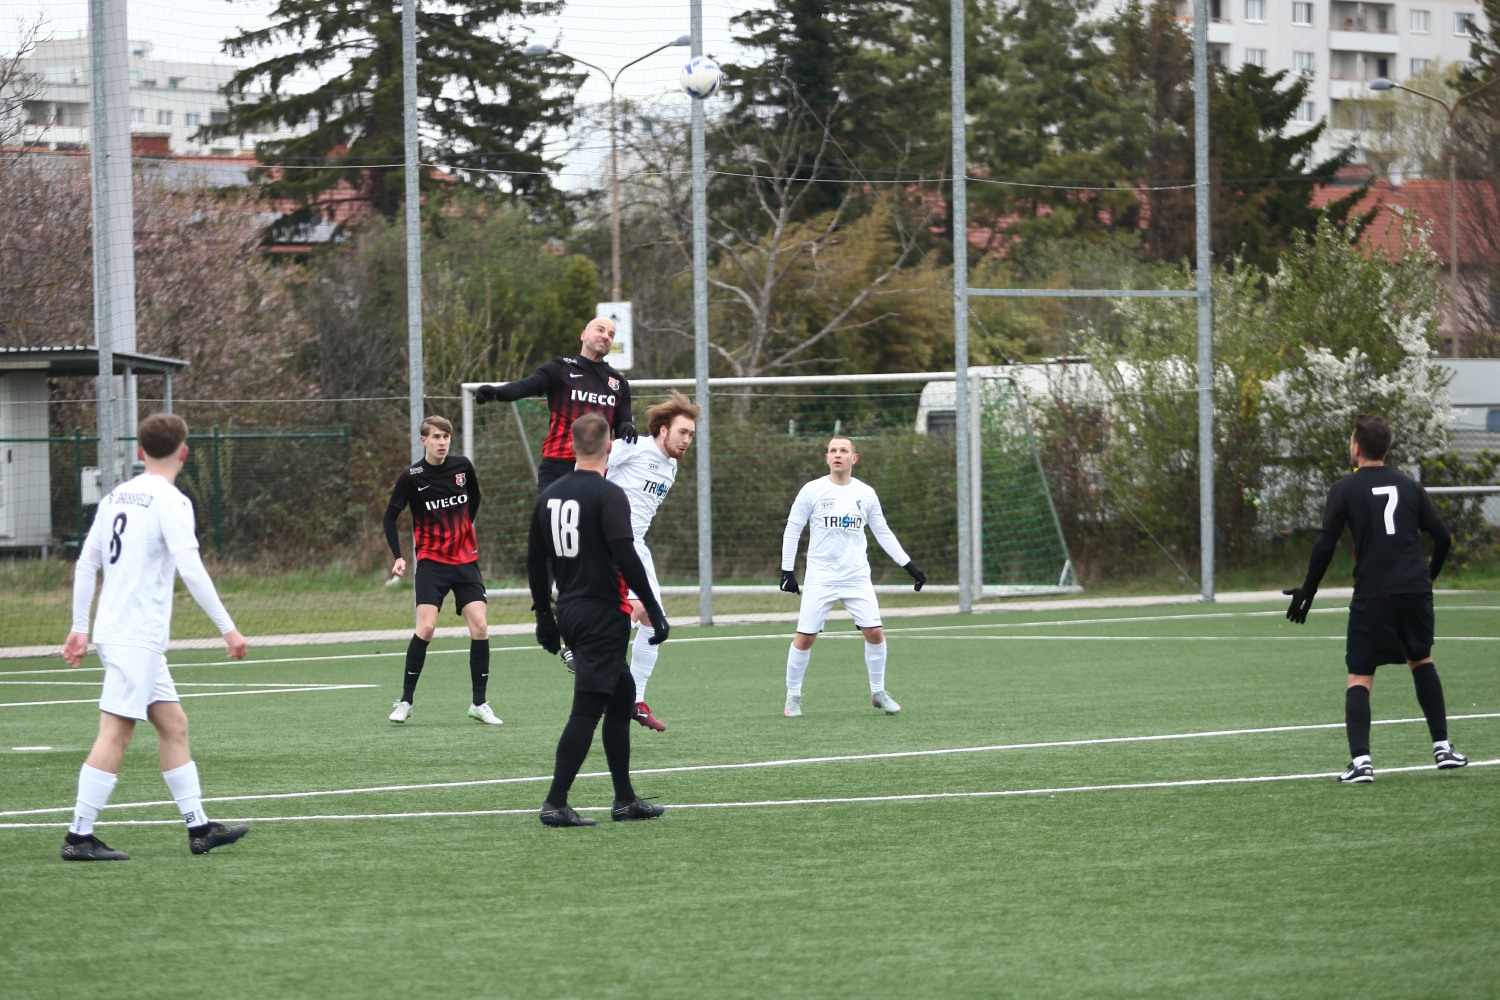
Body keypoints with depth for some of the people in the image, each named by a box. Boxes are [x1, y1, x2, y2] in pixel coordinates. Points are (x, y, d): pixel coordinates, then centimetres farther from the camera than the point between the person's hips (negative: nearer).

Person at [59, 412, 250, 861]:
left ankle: (198, 827, 16)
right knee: (115, 733, -8)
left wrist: (79, 627, 21)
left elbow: (85, 564, 15)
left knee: (173, 724, 13)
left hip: (114, 633, 9)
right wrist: (227, 628, -14)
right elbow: (191, 570, -18)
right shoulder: (170, 502, -11)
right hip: (137, 636, -9)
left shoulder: (115, 498, 13)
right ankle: (79, 837, -10)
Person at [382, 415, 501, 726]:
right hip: (431, 562, -3)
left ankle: (479, 704, 3)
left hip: (466, 560, 3)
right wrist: (398, 557, -10)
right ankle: (405, 701, -3)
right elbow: (390, 516, -1)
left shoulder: (463, 467, 1)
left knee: (479, 627, -8)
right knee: (426, 627, -16)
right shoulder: (412, 476, -8)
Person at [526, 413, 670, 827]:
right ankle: (555, 804, -9)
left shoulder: (550, 495, 10)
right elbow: (627, 559, -20)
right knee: (587, 708, -6)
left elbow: (535, 559, 15)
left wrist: (545, 615, 23)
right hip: (603, 614, -8)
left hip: (569, 610, 8)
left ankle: (625, 799, 22)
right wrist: (654, 611, -14)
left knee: (622, 695, 19)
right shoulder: (608, 495, -13)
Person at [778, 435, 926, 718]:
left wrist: (909, 566, 10)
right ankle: (793, 696, 11)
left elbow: (883, 533, 14)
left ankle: (878, 693, 12)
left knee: (875, 633, -6)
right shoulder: (812, 491, -3)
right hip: (820, 578, -2)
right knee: (804, 637, -5)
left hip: (857, 578, 2)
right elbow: (792, 530, 2)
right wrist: (787, 570, -2)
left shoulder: (865, 493, 5)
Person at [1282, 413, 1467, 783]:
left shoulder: (1345, 489, -1)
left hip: (1373, 596, -4)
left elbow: (1325, 547, -5)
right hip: (1416, 591, 4)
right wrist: (1429, 575, 29)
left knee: (1359, 677, 1)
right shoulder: (1408, 486, 11)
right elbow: (1442, 537, 10)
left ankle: (1360, 761, -14)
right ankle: (1443, 747, 23)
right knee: (1421, 661, 25)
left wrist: (1307, 593, 6)